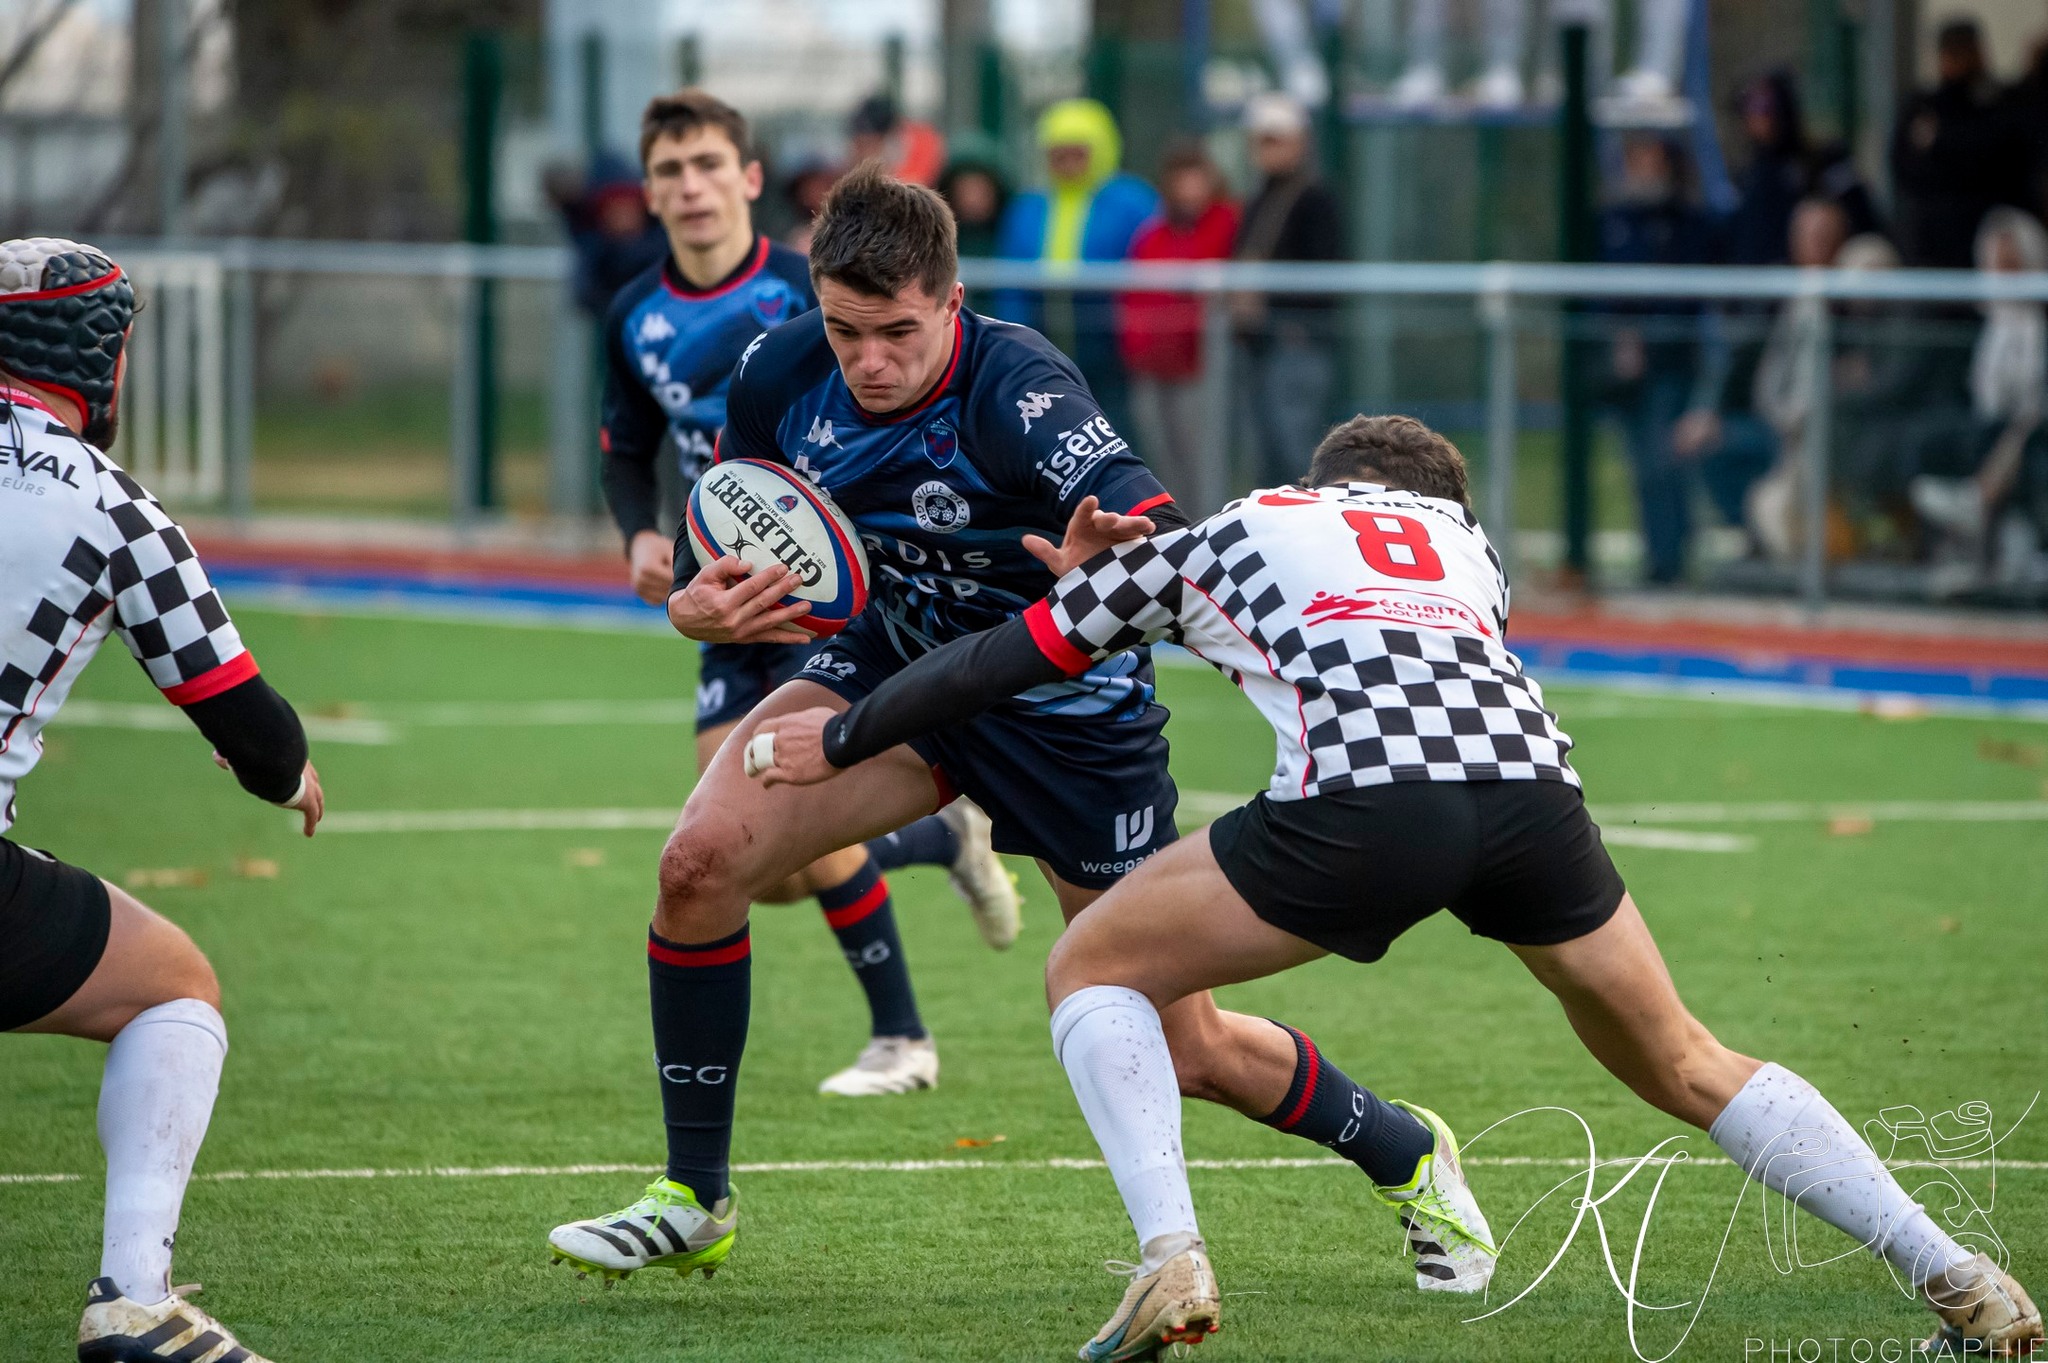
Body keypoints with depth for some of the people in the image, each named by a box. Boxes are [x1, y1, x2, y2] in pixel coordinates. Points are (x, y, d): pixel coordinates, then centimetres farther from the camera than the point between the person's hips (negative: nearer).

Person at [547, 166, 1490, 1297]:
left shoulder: (1017, 391, -32)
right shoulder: (781, 378, -16)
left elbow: (1165, 546, -43)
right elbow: (719, 559, -2)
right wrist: (702, 606, -26)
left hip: (1067, 706, -4)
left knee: (1187, 1053, 1)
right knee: (700, 864, -19)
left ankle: (1410, 1161, 31)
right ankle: (693, 1204, -2)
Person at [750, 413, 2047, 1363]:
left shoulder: (1205, 543, 30)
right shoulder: (1462, 536, 37)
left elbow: (999, 660, 34)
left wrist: (842, 741, 47)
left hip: (1367, 797, -3)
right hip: (1532, 778, 4)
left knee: (1094, 970, 17)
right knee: (1683, 1064, 23)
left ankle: (1171, 1259, -5)